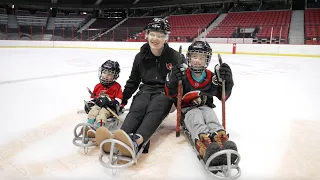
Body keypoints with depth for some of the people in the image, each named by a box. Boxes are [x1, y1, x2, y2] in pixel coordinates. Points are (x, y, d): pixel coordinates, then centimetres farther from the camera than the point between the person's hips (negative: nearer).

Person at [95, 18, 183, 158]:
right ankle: (117, 140, -56)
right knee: (136, 110, -28)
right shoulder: (141, 56, 8)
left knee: (153, 112, -34)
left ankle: (136, 142, -63)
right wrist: (123, 99, 11)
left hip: (165, 93, -3)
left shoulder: (174, 56, -2)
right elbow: (133, 81, 17)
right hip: (145, 90, 3)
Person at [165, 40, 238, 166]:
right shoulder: (183, 76, 1)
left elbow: (223, 96, 12)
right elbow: (171, 94, 1)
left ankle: (223, 143, -63)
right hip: (187, 109, -2)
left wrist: (226, 82, -7)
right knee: (197, 121, -35)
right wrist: (171, 81, -20)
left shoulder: (211, 78, 7)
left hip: (205, 107, 2)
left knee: (211, 116, -33)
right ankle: (206, 148, -67)